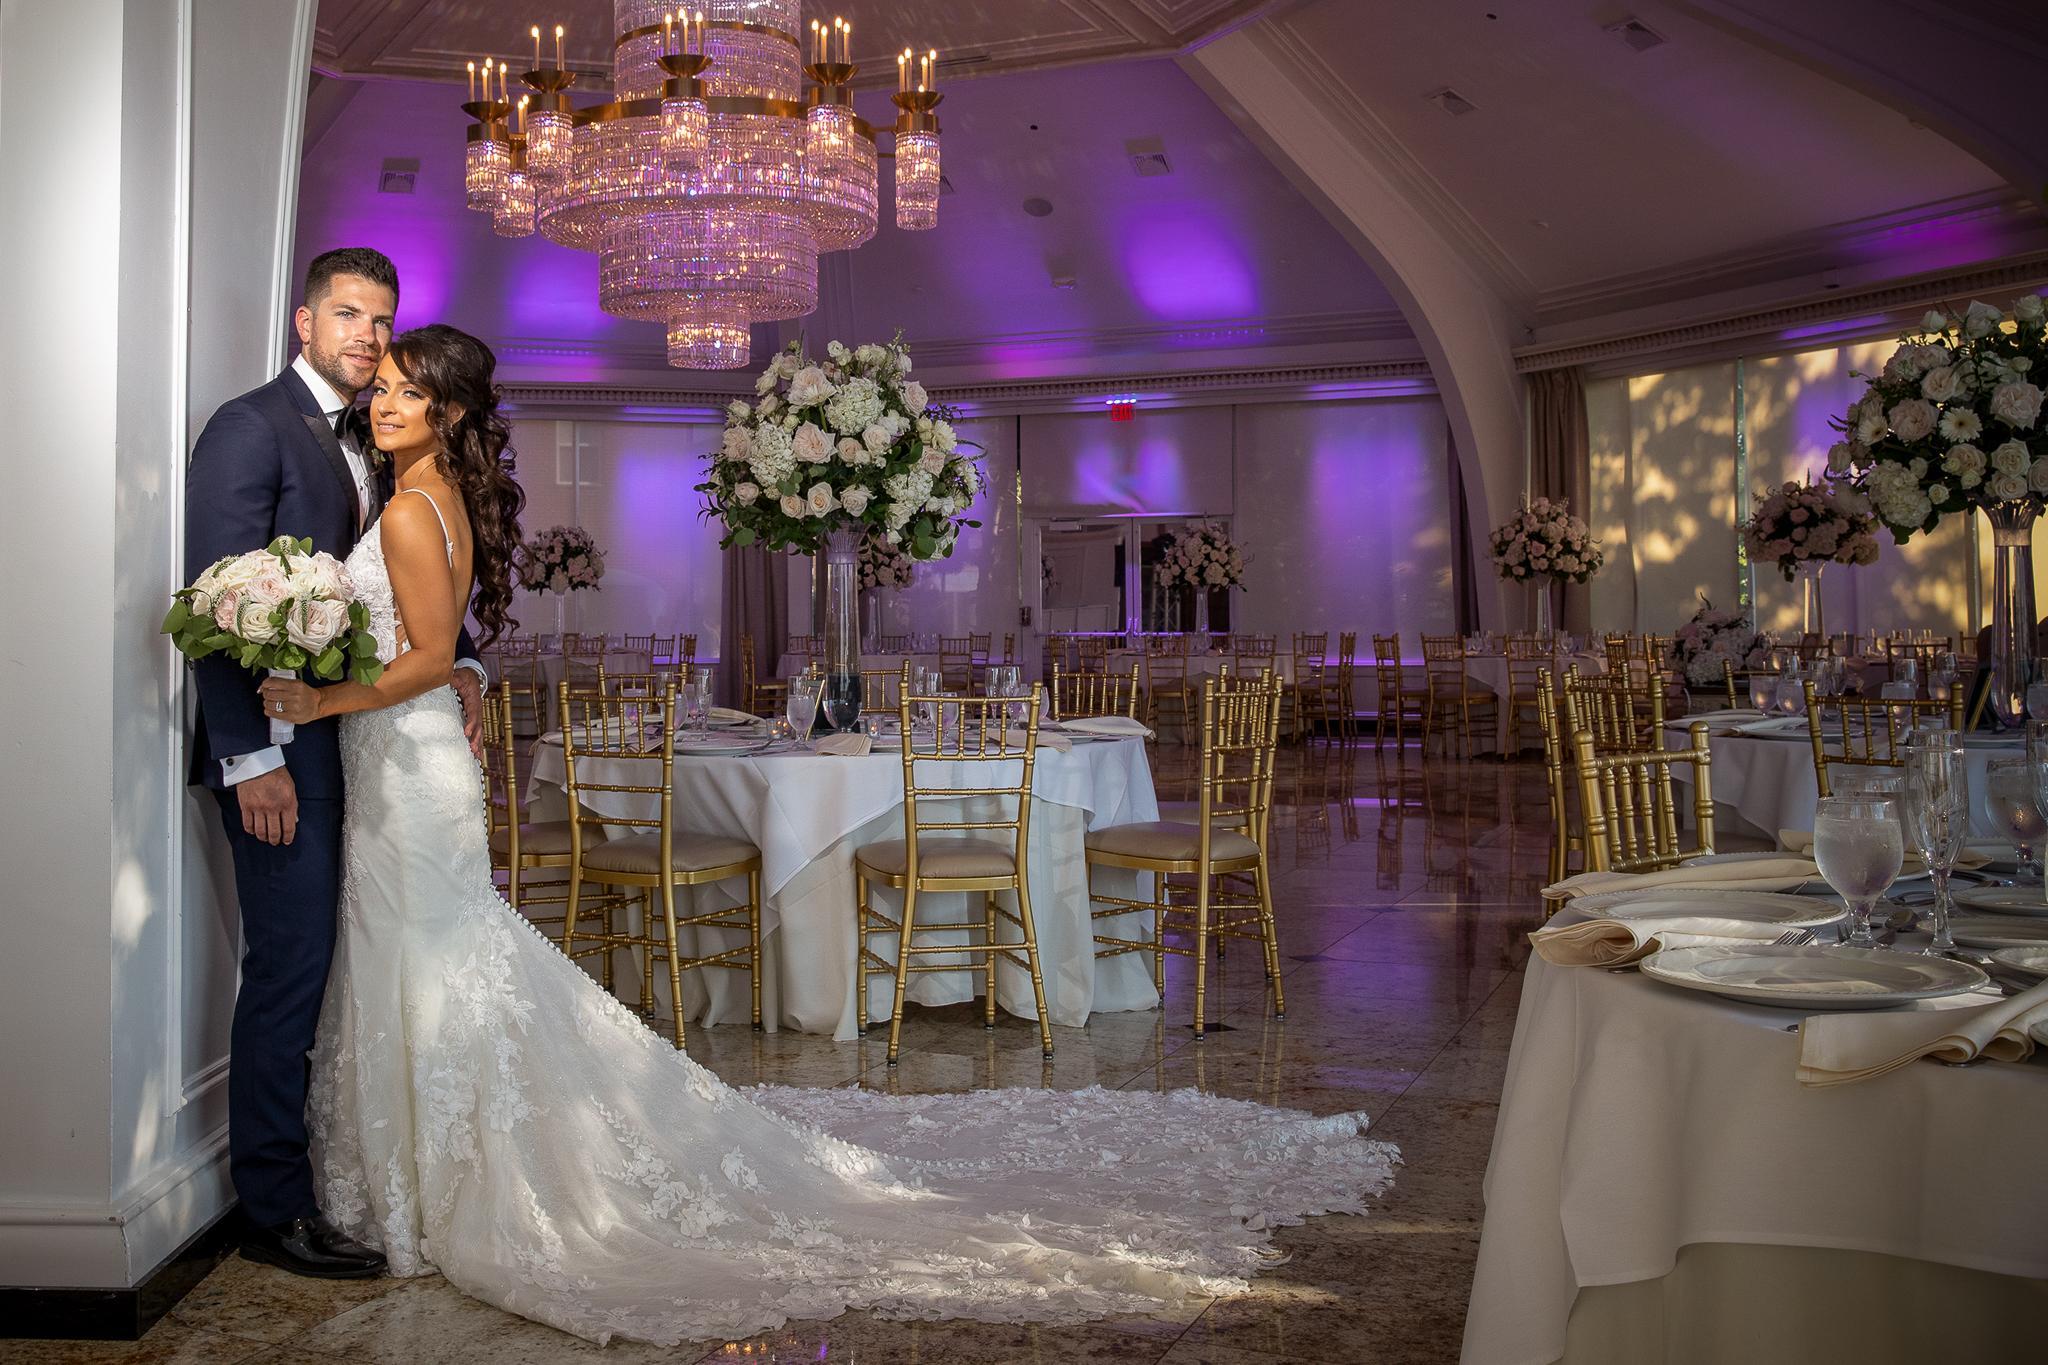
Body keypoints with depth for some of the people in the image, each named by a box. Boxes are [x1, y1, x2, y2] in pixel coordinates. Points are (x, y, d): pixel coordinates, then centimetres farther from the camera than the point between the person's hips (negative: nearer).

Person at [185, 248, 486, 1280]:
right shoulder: (251, 427, -8)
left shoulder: (371, 445, 16)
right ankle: (274, 1209, 9)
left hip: (362, 739, 8)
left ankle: (341, 1173, 23)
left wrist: (462, 664, 2)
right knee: (292, 965, -3)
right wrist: (252, 757, -20)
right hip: (281, 748, -8)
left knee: (340, 962, 12)